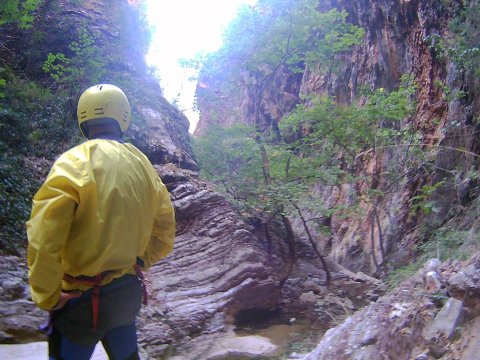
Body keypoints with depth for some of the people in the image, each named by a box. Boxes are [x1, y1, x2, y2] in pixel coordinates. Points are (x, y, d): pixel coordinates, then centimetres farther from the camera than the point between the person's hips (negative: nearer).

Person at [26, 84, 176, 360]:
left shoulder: (73, 163, -16)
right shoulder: (143, 164, 2)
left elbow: (44, 242, -23)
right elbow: (165, 231, 9)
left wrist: (48, 299, -12)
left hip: (82, 298, -5)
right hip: (128, 292, 6)